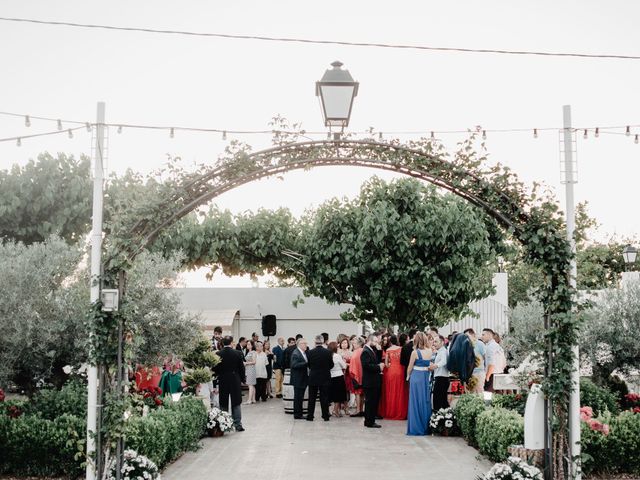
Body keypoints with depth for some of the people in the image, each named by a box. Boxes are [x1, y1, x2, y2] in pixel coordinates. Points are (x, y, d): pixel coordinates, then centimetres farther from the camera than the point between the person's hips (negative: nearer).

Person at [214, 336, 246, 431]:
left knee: (223, 405, 10)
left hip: (223, 381, 1)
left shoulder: (218, 354, -8)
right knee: (236, 404, 6)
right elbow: (242, 368, -3)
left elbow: (215, 369, -2)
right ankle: (238, 424, 4)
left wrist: (218, 378, 12)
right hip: (235, 381, -1)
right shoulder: (237, 353, -9)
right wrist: (242, 379, 10)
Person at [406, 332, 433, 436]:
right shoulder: (430, 352, -2)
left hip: (416, 377, -4)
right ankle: (426, 427, 18)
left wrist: (408, 376, 15)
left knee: (416, 402, 2)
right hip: (427, 377, 4)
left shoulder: (415, 352, -11)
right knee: (426, 402, 12)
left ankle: (416, 428, 4)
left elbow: (410, 367, -2)